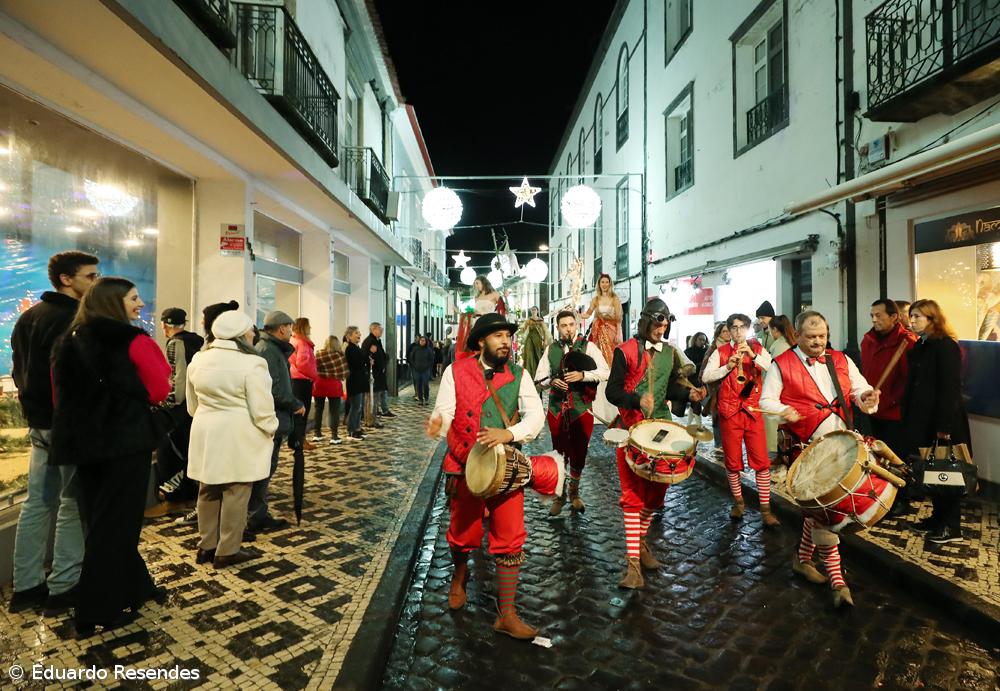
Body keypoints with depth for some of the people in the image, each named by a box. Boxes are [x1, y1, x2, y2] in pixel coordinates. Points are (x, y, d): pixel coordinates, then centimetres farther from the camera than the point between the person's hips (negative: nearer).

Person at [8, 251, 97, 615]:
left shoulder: (28, 316, 13)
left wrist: (33, 405, 22)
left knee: (37, 503, 14)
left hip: (38, 422, 9)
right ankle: (63, 587, 10)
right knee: (73, 504, 1)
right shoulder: (75, 319, -17)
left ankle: (25, 586, 22)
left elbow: (19, 370, 18)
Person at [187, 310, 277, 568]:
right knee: (235, 493, 4)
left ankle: (206, 546, 27)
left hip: (206, 433, 7)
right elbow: (261, 408, -15)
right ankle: (227, 551, 12)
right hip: (238, 437, -7)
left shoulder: (198, 360, 6)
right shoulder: (251, 363, -16)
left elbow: (193, 405, 15)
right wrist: (270, 431, 1)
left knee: (208, 491, 16)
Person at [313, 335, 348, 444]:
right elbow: (344, 371, -6)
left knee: (318, 409, 14)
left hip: (319, 384, 3)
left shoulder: (318, 354, -1)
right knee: (334, 410, 3)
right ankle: (334, 435, -2)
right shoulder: (339, 355, -8)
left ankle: (317, 434, 19)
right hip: (333, 385, -3)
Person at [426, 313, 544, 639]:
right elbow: (444, 413, -8)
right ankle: (459, 576, 49)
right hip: (466, 469, -1)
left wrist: (509, 433, -24)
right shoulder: (456, 372, -3)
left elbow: (536, 415, -6)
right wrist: (437, 425, -32)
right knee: (463, 536, 14)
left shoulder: (519, 375, 2)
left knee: (510, 542, 1)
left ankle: (507, 615, 17)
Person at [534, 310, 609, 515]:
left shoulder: (588, 346, -1)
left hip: (582, 407, -2)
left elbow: (605, 372, -9)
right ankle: (559, 496, 22)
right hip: (557, 407, 2)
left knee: (579, 453, 8)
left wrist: (582, 375, -23)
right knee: (559, 452, 8)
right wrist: (552, 381, -12)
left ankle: (574, 493, 28)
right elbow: (540, 376, 10)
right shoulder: (551, 349, 8)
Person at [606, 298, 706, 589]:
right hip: (632, 429, -6)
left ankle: (641, 541, 31)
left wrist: (689, 393, -3)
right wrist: (638, 401, -26)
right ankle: (633, 560, -2)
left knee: (656, 489, 12)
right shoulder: (625, 351, -8)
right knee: (634, 494, -7)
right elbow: (612, 391, -10)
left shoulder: (669, 352, 11)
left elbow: (670, 388, 16)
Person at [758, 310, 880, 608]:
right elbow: (766, 401, -6)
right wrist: (784, 411, -27)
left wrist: (867, 398, -17)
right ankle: (836, 579, 4)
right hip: (811, 446, -5)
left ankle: (803, 558, 31)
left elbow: (860, 390, 7)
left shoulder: (841, 361, 13)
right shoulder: (782, 365, -1)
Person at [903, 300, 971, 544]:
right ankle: (938, 517, 25)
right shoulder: (919, 347, 11)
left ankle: (951, 527, 12)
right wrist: (908, 418, 10)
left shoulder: (946, 347, -13)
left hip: (942, 421, -8)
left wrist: (944, 426, -19)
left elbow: (950, 389, -17)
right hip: (922, 419, 8)